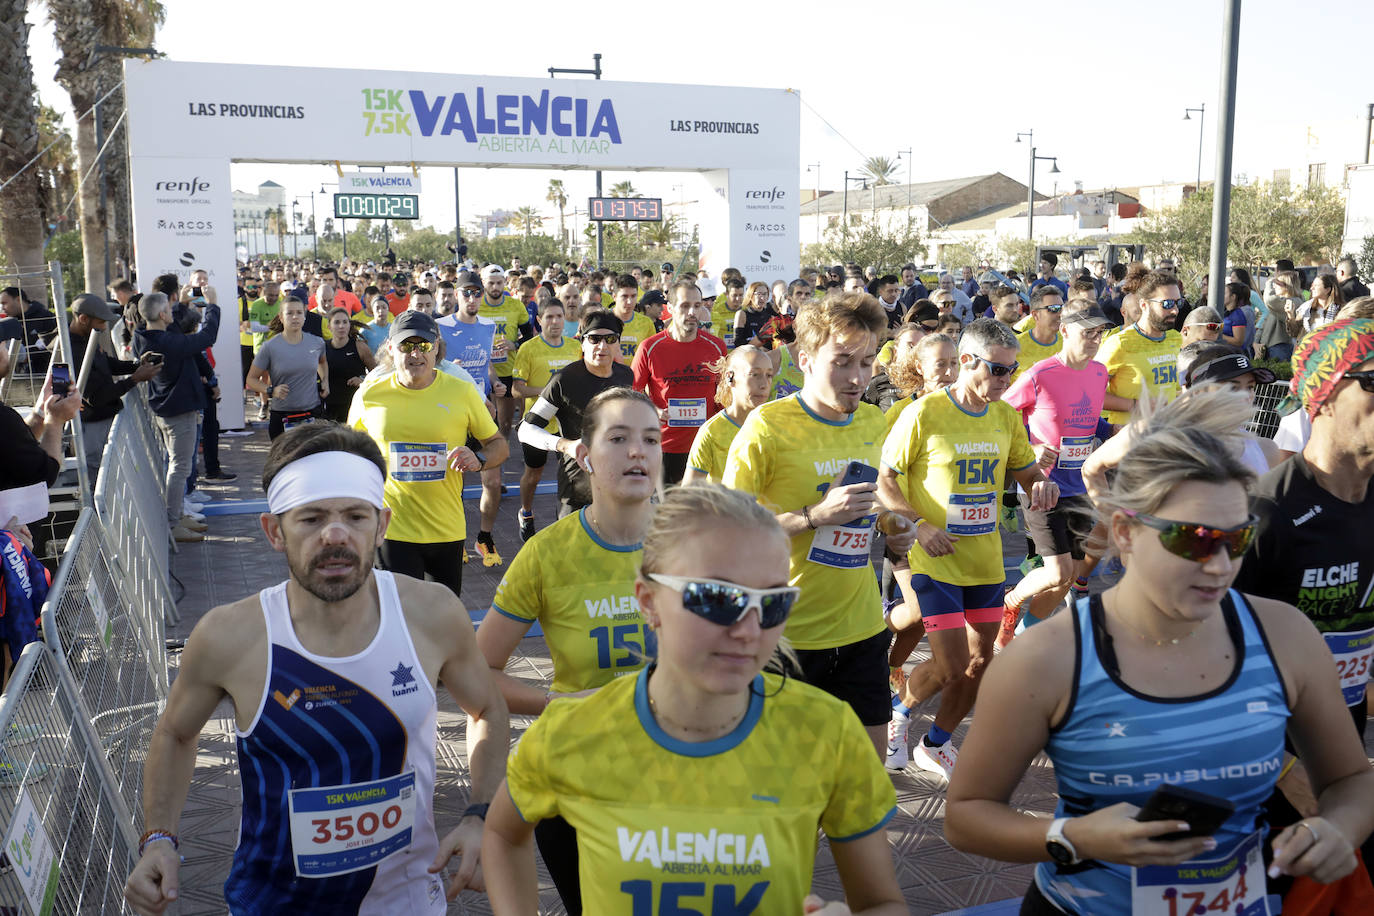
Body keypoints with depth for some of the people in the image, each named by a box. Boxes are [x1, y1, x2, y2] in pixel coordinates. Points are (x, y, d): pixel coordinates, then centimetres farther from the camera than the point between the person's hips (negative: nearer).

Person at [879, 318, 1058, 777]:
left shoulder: (1007, 417, 4)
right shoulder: (924, 414, -13)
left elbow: (1026, 470, 17)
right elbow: (884, 480, -8)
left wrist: (1040, 484, -7)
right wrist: (919, 525, -20)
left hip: (985, 559, 6)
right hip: (934, 560, -6)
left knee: (981, 662, 10)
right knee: (952, 665, -10)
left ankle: (935, 744, 32)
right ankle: (900, 710, 23)